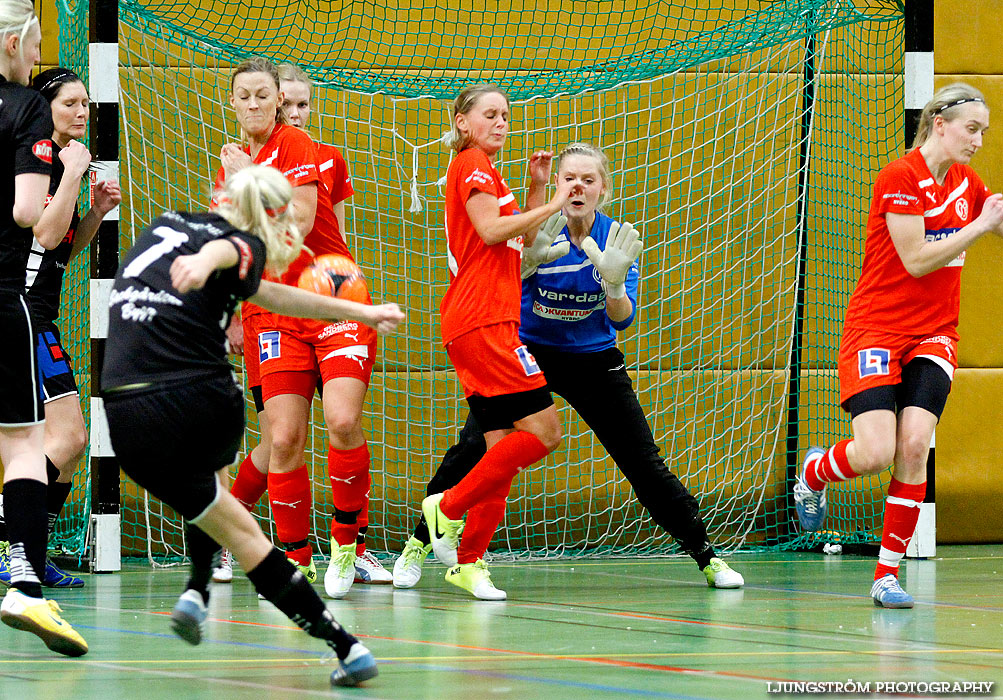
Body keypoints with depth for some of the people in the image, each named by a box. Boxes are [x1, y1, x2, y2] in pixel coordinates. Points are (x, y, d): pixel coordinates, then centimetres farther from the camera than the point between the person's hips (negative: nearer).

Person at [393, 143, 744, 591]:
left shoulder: (616, 239, -10)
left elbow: (621, 320, -14)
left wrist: (614, 281, -35)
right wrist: (526, 262, -41)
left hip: (593, 362, 1)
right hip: (528, 352, -1)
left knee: (644, 463, -2)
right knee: (472, 448, -18)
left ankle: (706, 556, 11)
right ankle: (419, 544, -4)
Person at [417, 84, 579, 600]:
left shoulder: (484, 170, 26)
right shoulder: (471, 164, -3)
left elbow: (524, 241, 27)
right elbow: (491, 229, -17)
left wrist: (537, 186, 16)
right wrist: (553, 204, -10)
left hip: (490, 324, 10)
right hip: (482, 320, -10)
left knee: (504, 447, 4)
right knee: (543, 430, -14)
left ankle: (468, 562, 3)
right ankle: (450, 507, -9)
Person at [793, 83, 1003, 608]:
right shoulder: (900, 177, -13)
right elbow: (916, 260, -18)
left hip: (933, 336, 5)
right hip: (876, 330, -5)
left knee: (914, 446, -13)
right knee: (875, 453, -17)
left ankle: (887, 575, -5)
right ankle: (813, 475, 20)